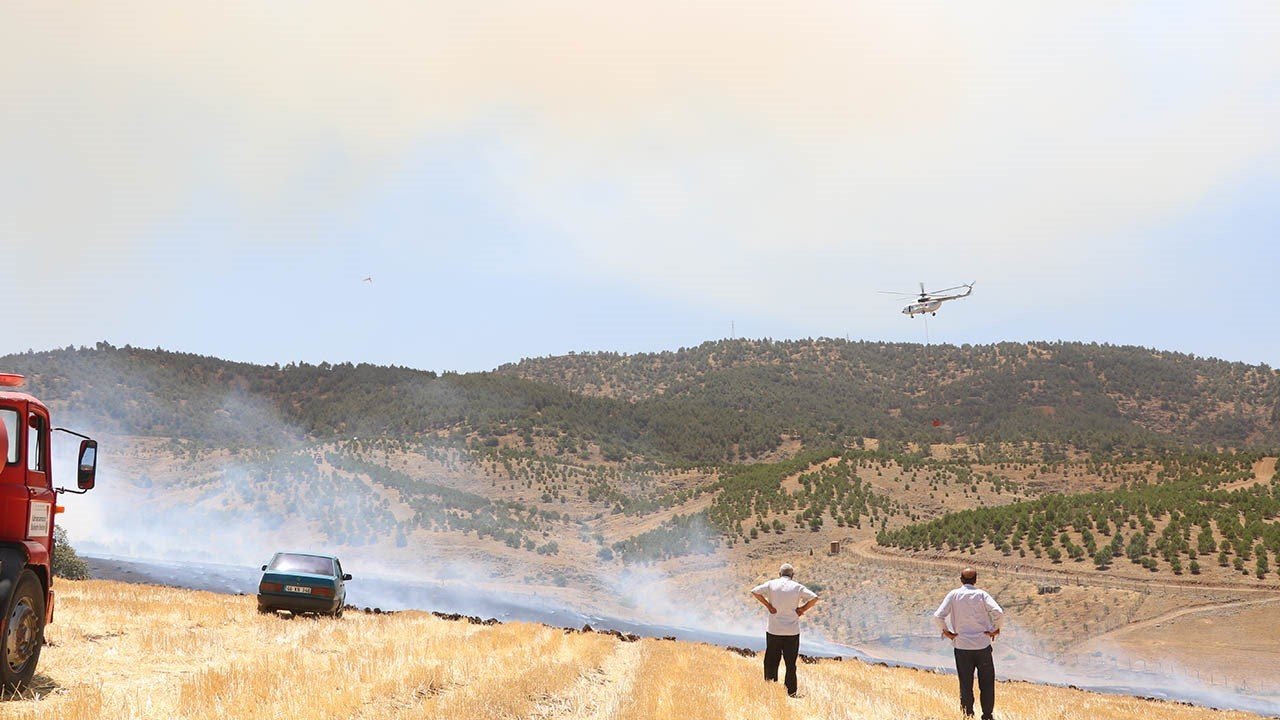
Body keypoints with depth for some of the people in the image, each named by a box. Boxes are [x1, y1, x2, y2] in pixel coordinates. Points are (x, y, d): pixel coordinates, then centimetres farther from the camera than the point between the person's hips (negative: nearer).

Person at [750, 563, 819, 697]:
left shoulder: (772, 584, 1)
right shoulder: (797, 587, -1)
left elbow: (755, 591, -8)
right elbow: (814, 598, -8)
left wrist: (768, 605, -4)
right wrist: (802, 609, -1)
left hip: (774, 631, 0)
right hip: (792, 632, 0)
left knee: (771, 662, 10)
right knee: (791, 664, 8)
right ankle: (791, 693, 9)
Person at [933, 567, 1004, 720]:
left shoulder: (954, 595, -2)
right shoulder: (981, 594, -3)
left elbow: (938, 616, -11)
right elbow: (998, 612, -17)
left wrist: (945, 631, 2)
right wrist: (995, 629, -2)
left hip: (962, 646, 1)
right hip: (983, 645, 0)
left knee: (965, 684, 9)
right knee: (986, 683, 11)